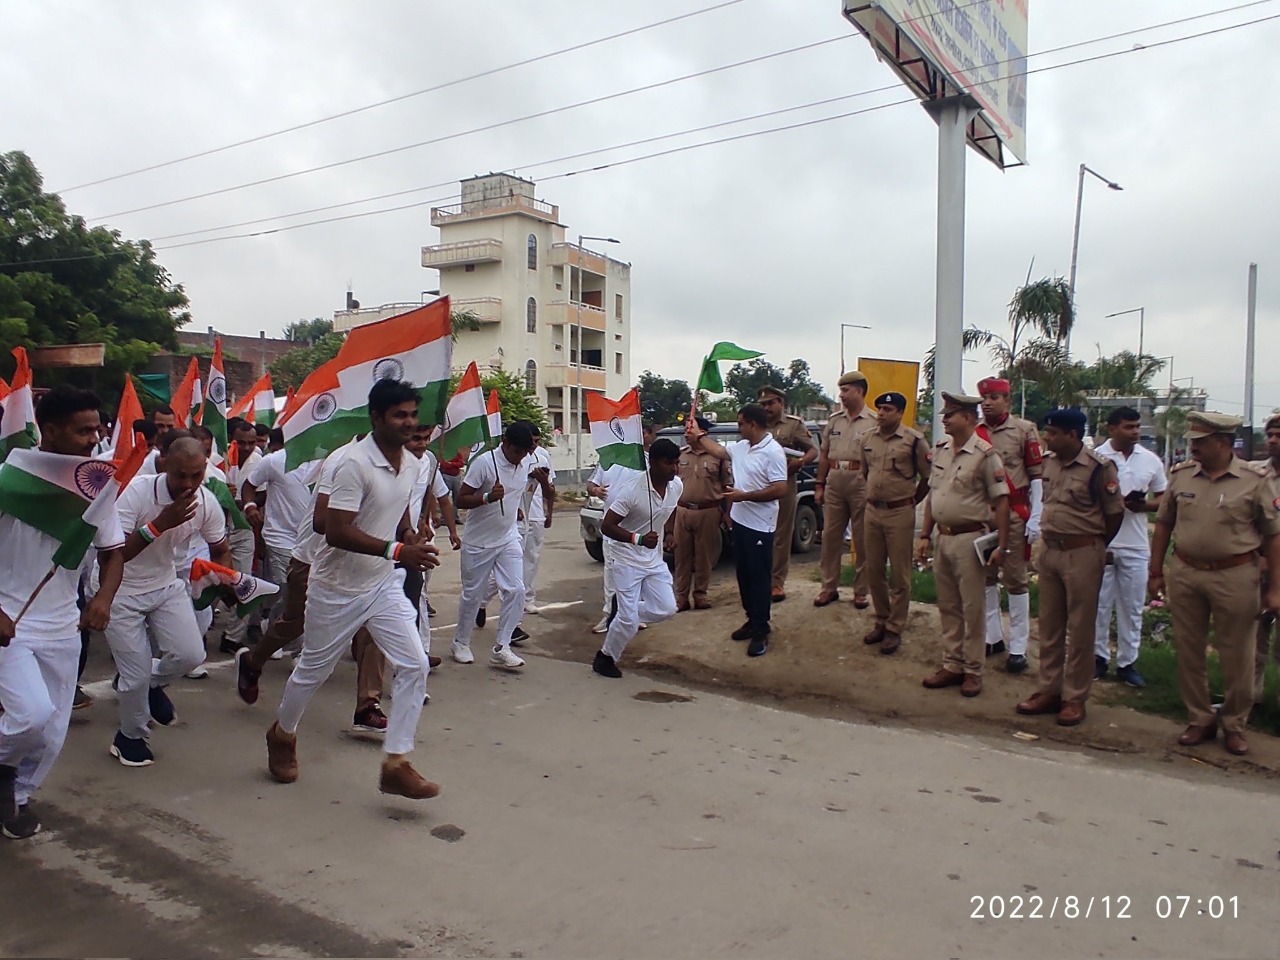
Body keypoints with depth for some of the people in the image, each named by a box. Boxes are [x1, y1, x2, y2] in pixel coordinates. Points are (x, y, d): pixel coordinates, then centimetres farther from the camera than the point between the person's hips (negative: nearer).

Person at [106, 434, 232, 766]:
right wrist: (160, 524, -38)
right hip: (121, 591, -4)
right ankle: (131, 736, 27)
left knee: (191, 655, -9)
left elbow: (221, 550, 3)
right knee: (136, 674, -2)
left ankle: (151, 682, 27)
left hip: (167, 586, 4)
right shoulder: (138, 491, -27)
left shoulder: (207, 502, -13)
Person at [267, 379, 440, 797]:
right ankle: (282, 734, 43)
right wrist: (396, 551, -37)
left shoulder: (411, 464, 1)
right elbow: (337, 532, -30)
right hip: (338, 587, -6)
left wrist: (408, 535, 1)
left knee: (414, 666, -6)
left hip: (384, 584, 6)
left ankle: (396, 764, 3)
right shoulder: (355, 463, -23)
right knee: (313, 669, 14)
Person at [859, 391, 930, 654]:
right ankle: (881, 621, 26)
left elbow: (928, 477, 0)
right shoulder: (868, 439, 8)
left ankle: (894, 629, 11)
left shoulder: (914, 440, -8)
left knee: (899, 575, 2)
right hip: (872, 511, 5)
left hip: (900, 514, -5)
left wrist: (911, 502, 6)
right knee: (874, 572, 11)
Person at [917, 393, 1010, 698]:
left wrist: (1001, 545, -14)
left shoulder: (984, 454, -12)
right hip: (943, 538, 7)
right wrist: (924, 535, 11)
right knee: (948, 607, 13)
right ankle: (951, 665, 24)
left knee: (973, 608, 3)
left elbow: (1001, 501, -12)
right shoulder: (940, 450, 8)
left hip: (970, 539, -7)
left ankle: (972, 670, 15)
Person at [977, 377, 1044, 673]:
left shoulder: (1024, 430, -4)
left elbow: (1037, 476, -4)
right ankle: (993, 637, 24)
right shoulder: (973, 433, 5)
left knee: (1015, 579, 2)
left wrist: (1035, 518, -10)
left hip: (1014, 514, -4)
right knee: (985, 577, 11)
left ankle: (1018, 647, 10)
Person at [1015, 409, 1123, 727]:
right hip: (1050, 552, 7)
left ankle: (1074, 698, 14)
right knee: (1049, 626, 13)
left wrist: (1094, 547, 4)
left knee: (1079, 630, 4)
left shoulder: (1099, 468, -14)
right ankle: (1049, 690, 24)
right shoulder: (1049, 463, 6)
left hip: (1082, 555, -6)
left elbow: (1114, 513, -7)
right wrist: (1049, 540, 11)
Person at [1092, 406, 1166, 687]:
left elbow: (1163, 499, 11)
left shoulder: (1151, 460, 5)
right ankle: (1099, 657, 19)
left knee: (1132, 608, 9)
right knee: (1099, 605, 7)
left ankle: (1127, 662, 20)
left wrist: (1143, 505, -10)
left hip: (1136, 546, 3)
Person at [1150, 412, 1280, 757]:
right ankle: (1200, 719, 26)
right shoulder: (1180, 476, 2)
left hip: (1235, 577, -3)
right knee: (1188, 651, 10)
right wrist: (1156, 572, 9)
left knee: (1236, 657, 7)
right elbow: (1163, 524, 10)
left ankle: (1234, 724, 25)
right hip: (1185, 574, 3)